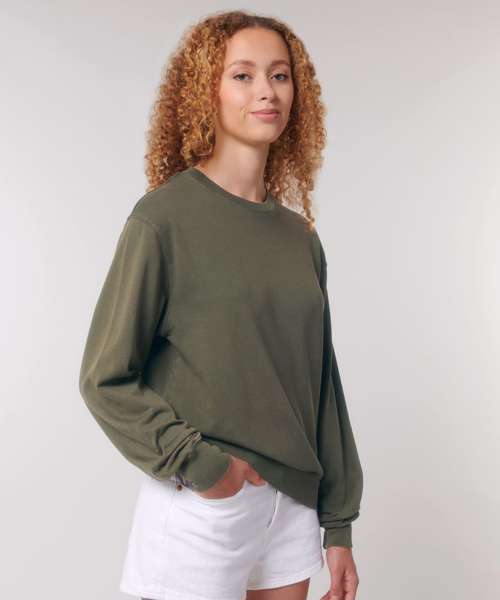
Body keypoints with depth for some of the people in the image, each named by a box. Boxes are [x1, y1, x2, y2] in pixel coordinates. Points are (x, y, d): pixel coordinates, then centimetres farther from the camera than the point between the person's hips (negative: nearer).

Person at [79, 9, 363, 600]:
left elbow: (320, 382, 8)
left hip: (294, 503, 5)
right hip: (200, 507, -5)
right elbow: (106, 379, -8)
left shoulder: (301, 236, 6)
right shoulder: (164, 218, -10)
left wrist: (338, 525, 8)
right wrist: (197, 464, -15)